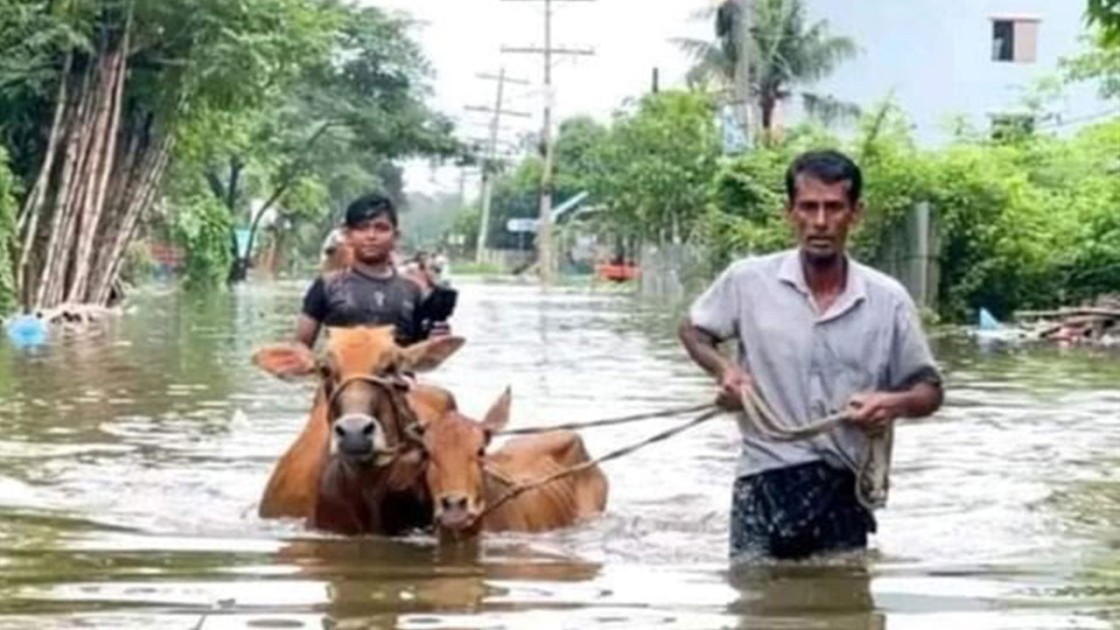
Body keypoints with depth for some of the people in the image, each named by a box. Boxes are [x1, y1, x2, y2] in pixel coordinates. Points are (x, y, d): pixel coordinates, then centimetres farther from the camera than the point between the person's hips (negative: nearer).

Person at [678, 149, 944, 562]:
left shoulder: (888, 300, -1)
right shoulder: (748, 280, -3)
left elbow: (930, 390, 8)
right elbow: (693, 329, 16)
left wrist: (896, 403, -15)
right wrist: (723, 369, -5)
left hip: (844, 492, 1)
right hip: (765, 486, -1)